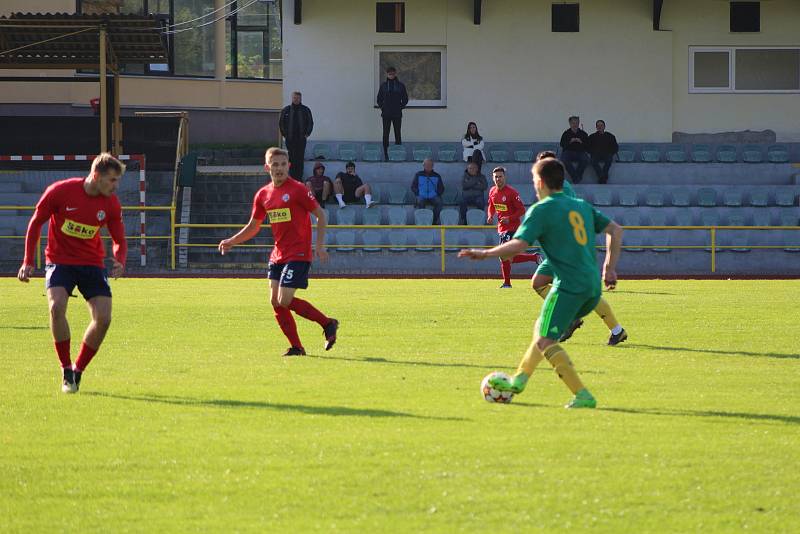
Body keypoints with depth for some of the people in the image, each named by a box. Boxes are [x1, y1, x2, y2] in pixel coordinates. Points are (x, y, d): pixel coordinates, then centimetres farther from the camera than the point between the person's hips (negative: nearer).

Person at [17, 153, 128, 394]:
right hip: (60, 261, -3)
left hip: (92, 263, 3)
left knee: (103, 319, -12)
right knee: (56, 307, -27)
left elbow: (119, 240, 4)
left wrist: (119, 261, -18)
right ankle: (66, 370, -11)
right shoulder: (60, 191, -15)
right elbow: (36, 223, -3)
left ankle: (78, 370, 10)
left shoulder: (111, 204, -6)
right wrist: (28, 262, -5)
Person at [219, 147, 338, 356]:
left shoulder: (297, 190, -9)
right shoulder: (263, 194, 9)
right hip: (278, 255, 7)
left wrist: (319, 245, -11)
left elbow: (321, 215, -4)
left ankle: (328, 324, 2)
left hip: (298, 254, -7)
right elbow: (253, 227, 19)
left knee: (285, 301, -14)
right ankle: (296, 347, 8)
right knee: (275, 301, 0)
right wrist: (232, 241, 7)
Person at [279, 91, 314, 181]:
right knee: (291, 159, -3)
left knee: (300, 159, -3)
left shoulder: (306, 110, 8)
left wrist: (307, 134, 2)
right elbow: (281, 123, 11)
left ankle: (299, 179, -2)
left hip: (301, 138, 0)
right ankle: (292, 178, -1)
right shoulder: (286, 110, 8)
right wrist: (284, 134, 3)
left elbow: (310, 123, 12)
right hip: (290, 139, 0)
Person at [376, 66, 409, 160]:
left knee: (397, 133, 0)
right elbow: (379, 99, 12)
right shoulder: (383, 85, 6)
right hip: (386, 114, 1)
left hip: (397, 114, -1)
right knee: (385, 134, -2)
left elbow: (405, 99, 9)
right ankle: (386, 153, 0)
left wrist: (400, 107, 0)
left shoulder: (400, 85, 3)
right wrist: (382, 107, 1)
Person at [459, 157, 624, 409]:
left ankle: (583, 396, -21)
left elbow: (518, 244, -12)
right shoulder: (582, 206, 19)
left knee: (545, 340, -12)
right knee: (542, 330, 23)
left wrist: (484, 253, 0)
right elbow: (615, 230, 19)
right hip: (592, 287, 9)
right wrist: (609, 268, 22)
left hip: (570, 285, -9)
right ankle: (518, 381, 32)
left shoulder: (541, 210, -3)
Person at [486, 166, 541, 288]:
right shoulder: (492, 192, 7)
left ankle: (507, 283, -5)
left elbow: (522, 210, -13)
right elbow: (491, 206, 22)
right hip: (501, 228, 8)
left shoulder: (512, 192, -14)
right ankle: (535, 257, 26)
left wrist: (509, 219, -24)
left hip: (512, 227, -8)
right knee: (511, 258, 9)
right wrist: (490, 216, 1)